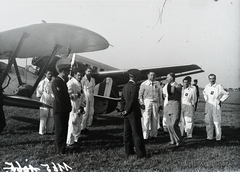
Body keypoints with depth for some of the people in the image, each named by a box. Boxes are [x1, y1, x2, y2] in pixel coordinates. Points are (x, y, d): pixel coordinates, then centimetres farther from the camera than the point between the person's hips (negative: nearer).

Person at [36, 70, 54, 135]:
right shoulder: (42, 82, -5)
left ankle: (49, 130, 19)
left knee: (51, 116, 8)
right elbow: (39, 91, -2)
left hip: (52, 102, 5)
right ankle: (42, 131, 7)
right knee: (44, 116, -1)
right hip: (44, 102, -5)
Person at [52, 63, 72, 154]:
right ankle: (60, 150, 12)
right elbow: (59, 98, -19)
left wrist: (69, 107, 7)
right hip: (59, 110, -9)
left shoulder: (63, 81, 12)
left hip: (65, 110, 9)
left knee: (64, 129, 15)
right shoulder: (56, 82, -17)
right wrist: (68, 107, -12)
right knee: (60, 130, 2)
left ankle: (62, 147, 27)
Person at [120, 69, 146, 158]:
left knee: (127, 133, 13)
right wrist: (127, 111, -11)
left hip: (126, 113, 8)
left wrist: (123, 110, 12)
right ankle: (140, 153, 3)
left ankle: (129, 151, 22)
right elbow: (133, 100, -21)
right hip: (133, 113, -8)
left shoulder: (125, 86, 9)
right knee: (137, 133, -2)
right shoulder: (135, 86, -16)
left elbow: (122, 100, 11)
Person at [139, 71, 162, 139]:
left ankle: (153, 134, 16)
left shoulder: (157, 83, 12)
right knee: (146, 118, -8)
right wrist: (141, 103, -6)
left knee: (155, 118, 5)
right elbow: (140, 94, 3)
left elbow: (160, 94, 15)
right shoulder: (144, 84, 2)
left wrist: (160, 103, 10)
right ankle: (145, 135, -3)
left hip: (155, 102, 4)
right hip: (147, 101, -3)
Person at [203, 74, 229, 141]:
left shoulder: (219, 86, -7)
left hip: (216, 105, -4)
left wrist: (221, 100, -2)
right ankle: (209, 136, 13)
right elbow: (204, 92, 29)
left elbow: (226, 94, 3)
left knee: (217, 122, -4)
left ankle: (218, 137, 5)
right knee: (208, 121, 4)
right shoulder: (207, 86, 6)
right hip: (208, 105, 4)